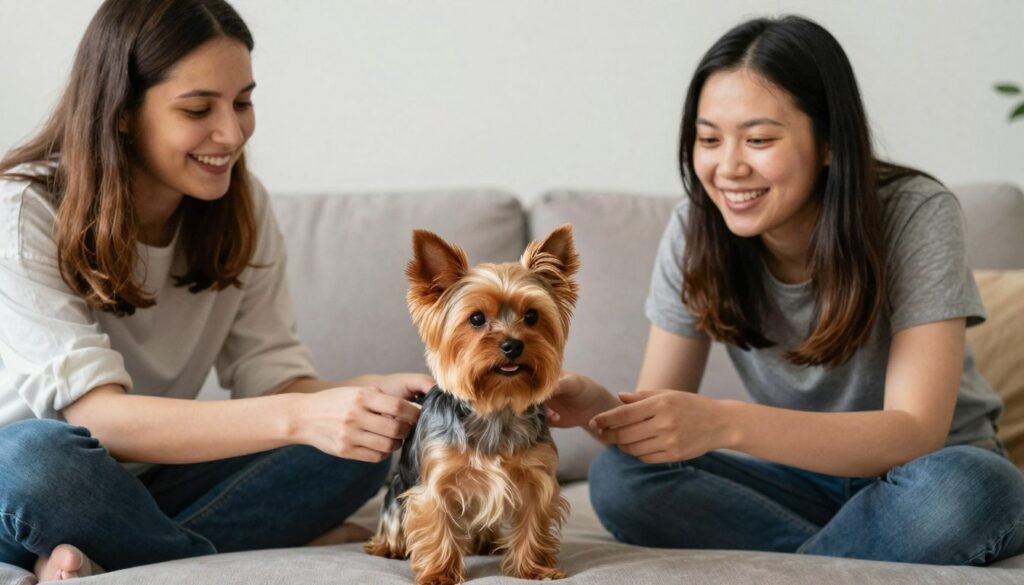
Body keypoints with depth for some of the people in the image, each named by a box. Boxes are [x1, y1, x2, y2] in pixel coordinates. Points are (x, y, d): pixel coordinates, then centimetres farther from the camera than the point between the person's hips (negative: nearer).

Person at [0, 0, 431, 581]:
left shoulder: (241, 206, -2)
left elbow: (271, 377, -7)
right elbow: (95, 416, -31)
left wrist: (367, 398, -30)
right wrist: (297, 417, -43)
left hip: (151, 485, 5)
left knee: (359, 445, -16)